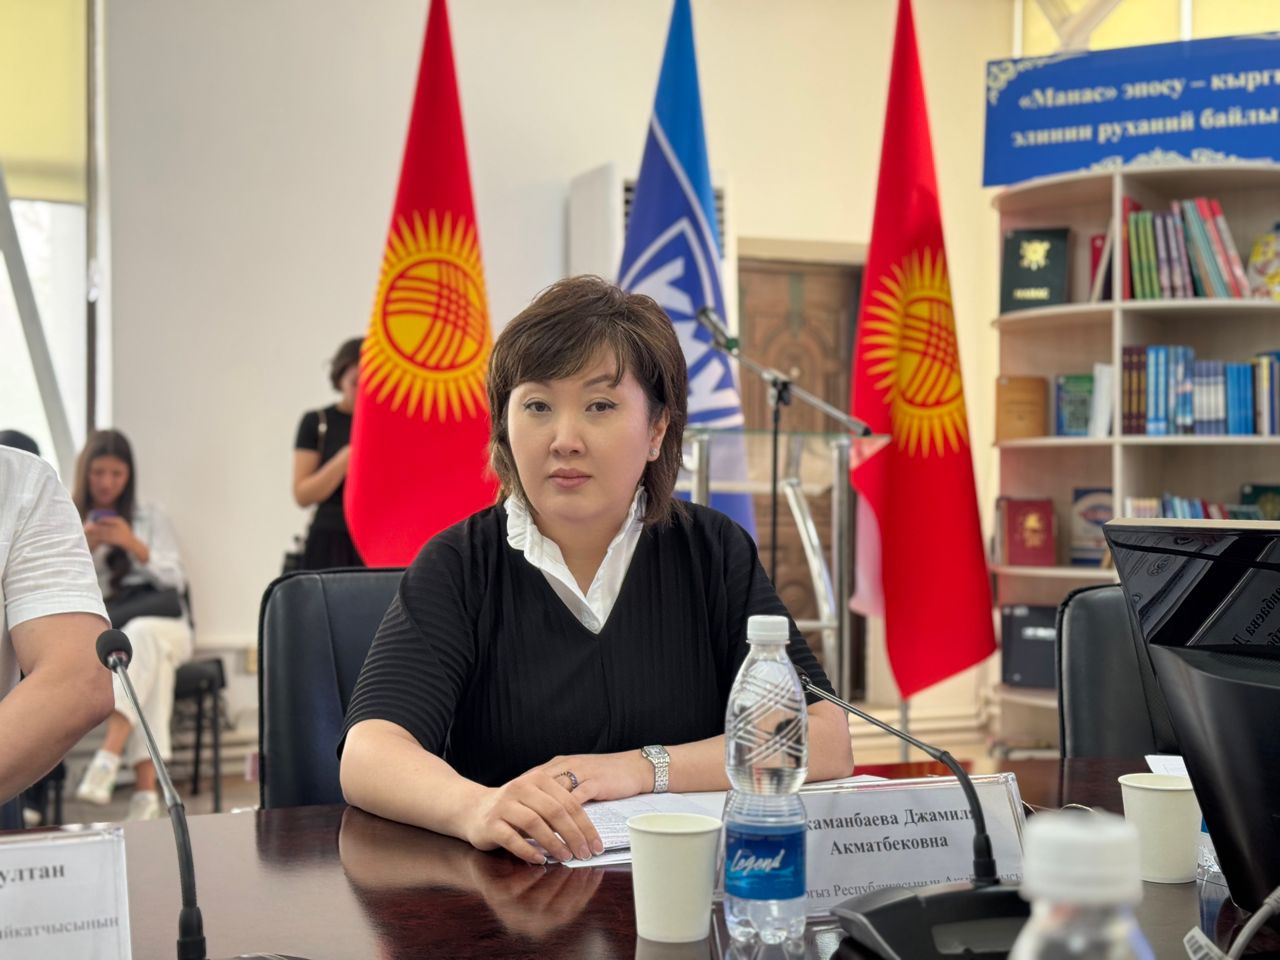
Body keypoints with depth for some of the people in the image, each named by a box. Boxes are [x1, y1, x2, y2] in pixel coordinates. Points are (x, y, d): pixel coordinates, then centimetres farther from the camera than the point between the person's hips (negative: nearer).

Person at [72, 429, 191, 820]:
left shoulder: (151, 517, 16)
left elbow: (175, 584, 4)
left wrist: (134, 546, -10)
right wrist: (84, 550, -8)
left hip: (159, 623, 0)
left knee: (141, 635, -40)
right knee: (153, 660, -37)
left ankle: (108, 759, -53)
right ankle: (146, 787, -47)